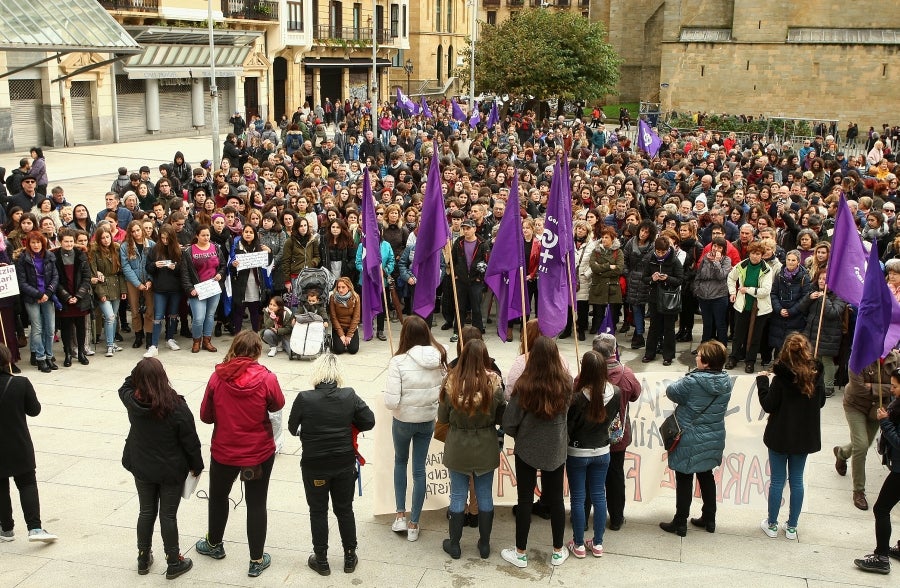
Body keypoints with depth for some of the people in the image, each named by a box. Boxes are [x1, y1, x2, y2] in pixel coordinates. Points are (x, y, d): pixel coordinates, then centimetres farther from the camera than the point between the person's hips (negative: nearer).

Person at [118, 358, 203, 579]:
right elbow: (190, 441, -14)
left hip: (141, 468, 4)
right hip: (171, 470, -3)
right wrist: (197, 466, 0)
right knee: (168, 515, 8)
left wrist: (140, 371, 3)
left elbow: (125, 387, 14)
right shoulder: (176, 407, -25)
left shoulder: (132, 401, -14)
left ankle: (143, 559, 33)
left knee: (146, 512, 19)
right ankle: (174, 563, 21)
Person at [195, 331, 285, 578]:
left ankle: (214, 544, 45)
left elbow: (206, 416, -5)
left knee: (218, 497, 25)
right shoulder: (267, 379, -19)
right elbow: (277, 405, 0)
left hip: (223, 451, 2)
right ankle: (257, 560, 20)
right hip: (259, 453, -1)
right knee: (256, 504, 11)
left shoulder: (218, 377, -14)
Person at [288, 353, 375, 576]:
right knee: (344, 509, 18)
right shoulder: (349, 396, -12)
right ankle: (350, 557, 30)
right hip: (345, 464, 2)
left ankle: (321, 561, 26)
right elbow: (369, 422, -6)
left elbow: (292, 428, -6)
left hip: (314, 466, -2)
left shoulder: (304, 399, -18)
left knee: (318, 512, 15)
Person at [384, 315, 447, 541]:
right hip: (428, 420, 3)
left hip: (403, 421, -2)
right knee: (419, 469, 13)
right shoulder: (438, 358, -11)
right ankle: (414, 524, 21)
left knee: (400, 462, 24)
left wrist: (393, 402, -1)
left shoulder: (399, 361, -23)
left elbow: (391, 402, -23)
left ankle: (400, 516, 24)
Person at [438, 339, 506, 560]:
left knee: (458, 496, 14)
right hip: (486, 449, 1)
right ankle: (484, 545, 29)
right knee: (485, 496, 16)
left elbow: (442, 418, -6)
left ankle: (454, 545, 27)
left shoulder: (451, 383, -17)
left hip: (458, 449, 0)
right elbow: (501, 417, -7)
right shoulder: (494, 384, -17)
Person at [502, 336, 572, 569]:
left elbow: (509, 423, -15)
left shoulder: (524, 386, -22)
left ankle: (520, 553, 23)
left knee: (525, 499, 11)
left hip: (527, 449, -2)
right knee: (555, 499, 16)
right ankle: (558, 552, 30)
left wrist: (520, 434, 5)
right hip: (556, 451, 2)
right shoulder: (566, 383, -14)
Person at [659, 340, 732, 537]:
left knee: (684, 480, 6)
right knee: (706, 476, 21)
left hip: (690, 441, -6)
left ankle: (680, 523, 15)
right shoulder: (726, 382, -5)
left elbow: (672, 392, -10)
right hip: (713, 440, 6)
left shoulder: (693, 382, -24)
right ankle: (709, 519, 31)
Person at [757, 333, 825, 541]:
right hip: (805, 436, 4)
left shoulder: (781, 378, -19)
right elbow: (820, 402, 8)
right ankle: (792, 527, 21)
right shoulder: (816, 375, -6)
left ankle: (772, 525, 19)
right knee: (797, 480, 13)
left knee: (777, 480, 7)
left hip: (781, 436, -4)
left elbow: (768, 405, -13)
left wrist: (762, 381, -4)